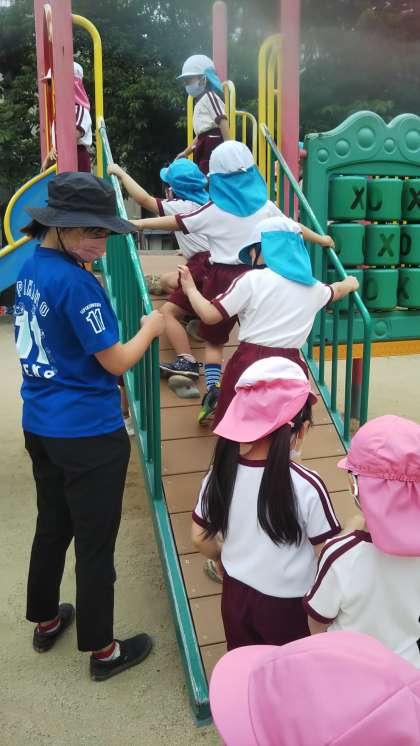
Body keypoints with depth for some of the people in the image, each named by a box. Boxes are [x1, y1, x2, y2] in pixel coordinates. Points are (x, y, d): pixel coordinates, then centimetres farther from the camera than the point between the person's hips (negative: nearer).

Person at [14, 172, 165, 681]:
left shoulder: (30, 269, 5)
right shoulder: (76, 283, -22)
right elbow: (116, 361, -17)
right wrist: (151, 327, -2)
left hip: (40, 427, 8)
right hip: (88, 435, -8)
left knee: (52, 526, 24)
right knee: (95, 543, 7)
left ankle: (45, 622, 43)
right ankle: (102, 651, 24)